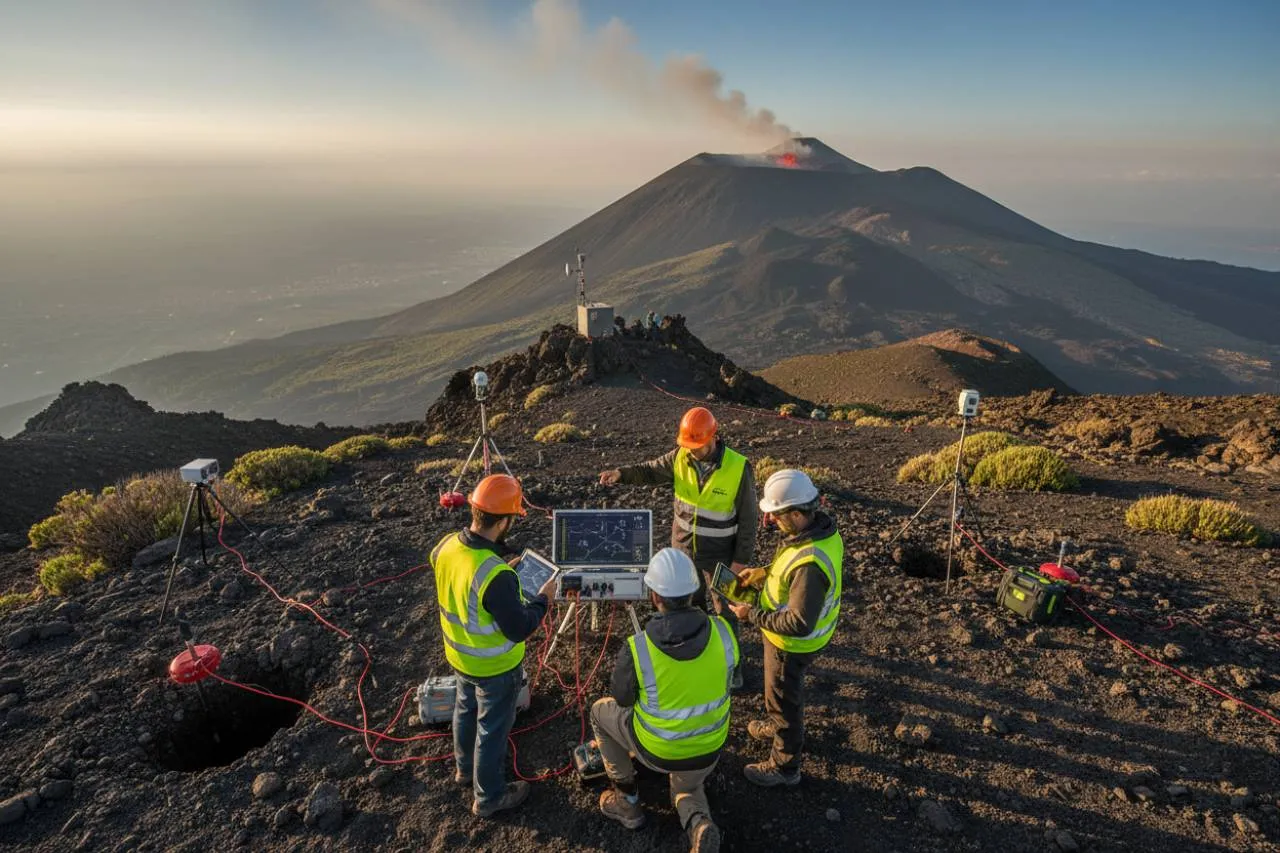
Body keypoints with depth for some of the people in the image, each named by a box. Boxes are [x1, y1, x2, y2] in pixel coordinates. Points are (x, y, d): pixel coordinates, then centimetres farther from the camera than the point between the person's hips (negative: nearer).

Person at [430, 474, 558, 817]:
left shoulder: (445, 547, -17)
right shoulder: (496, 576, -39)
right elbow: (519, 629, -28)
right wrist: (542, 598, -13)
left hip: (458, 655, 7)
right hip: (494, 667, -7)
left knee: (466, 709, 31)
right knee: (493, 727, 17)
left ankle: (465, 766, 57)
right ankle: (489, 796, 40)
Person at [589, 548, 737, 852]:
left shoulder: (636, 649, -28)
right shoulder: (723, 632, -20)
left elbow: (621, 699, -8)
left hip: (658, 750, -3)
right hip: (710, 748, 3)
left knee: (600, 711, 25)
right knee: (687, 790, 36)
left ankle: (627, 801, 30)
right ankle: (699, 823, 2)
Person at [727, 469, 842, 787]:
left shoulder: (810, 563, -41)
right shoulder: (822, 527, -12)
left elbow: (798, 624, -34)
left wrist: (752, 615, -25)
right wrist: (760, 574, -2)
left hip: (793, 642, -9)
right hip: (792, 639, 9)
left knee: (784, 699, 14)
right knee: (779, 688, 32)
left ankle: (784, 767, 37)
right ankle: (777, 725, 59)